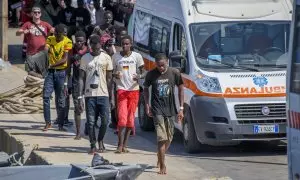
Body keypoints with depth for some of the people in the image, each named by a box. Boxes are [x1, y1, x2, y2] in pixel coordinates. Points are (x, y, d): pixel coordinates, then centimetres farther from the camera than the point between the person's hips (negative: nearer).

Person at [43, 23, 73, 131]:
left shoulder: (67, 42, -7)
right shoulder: (50, 39, 4)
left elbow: (65, 59, -14)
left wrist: (53, 65, -25)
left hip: (61, 72, -3)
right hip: (51, 71, 3)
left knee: (60, 100, 3)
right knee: (46, 96, -7)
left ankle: (60, 125, 9)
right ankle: (48, 122, 1)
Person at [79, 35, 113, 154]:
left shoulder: (106, 58, 4)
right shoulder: (85, 58, 3)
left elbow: (109, 78, 8)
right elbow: (81, 78, 3)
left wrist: (110, 95, 3)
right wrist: (80, 96, -4)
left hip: (103, 95, 0)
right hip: (90, 95, 0)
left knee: (105, 121, -5)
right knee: (91, 122, 1)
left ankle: (100, 141, 18)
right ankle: (93, 145, 11)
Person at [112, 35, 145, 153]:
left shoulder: (137, 56, 5)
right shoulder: (116, 57, 6)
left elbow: (143, 72, 8)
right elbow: (111, 72, 13)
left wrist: (139, 76, -15)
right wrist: (115, 75, -11)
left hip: (134, 89, 1)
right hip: (121, 89, -1)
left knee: (130, 118, 4)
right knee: (122, 117, -13)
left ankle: (125, 145, 12)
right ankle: (120, 145, -11)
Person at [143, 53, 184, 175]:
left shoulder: (174, 73, -3)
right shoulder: (151, 75, -4)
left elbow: (180, 89, 6)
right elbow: (146, 88, 12)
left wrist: (181, 108, 4)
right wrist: (147, 105, 1)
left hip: (170, 110, 2)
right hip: (157, 110, -2)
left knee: (169, 138, 11)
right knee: (162, 138, -11)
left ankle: (160, 158, 35)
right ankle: (162, 166, -9)